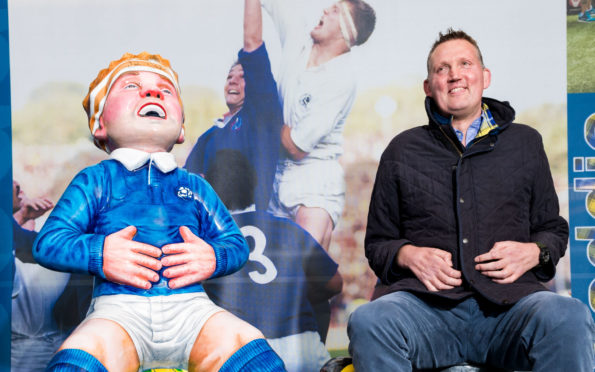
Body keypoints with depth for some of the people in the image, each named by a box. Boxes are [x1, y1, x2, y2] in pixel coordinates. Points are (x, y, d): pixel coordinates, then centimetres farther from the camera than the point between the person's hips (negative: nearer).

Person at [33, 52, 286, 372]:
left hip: (191, 304, 2)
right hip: (119, 306, -2)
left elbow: (237, 243, 19)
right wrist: (99, 254, -11)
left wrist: (213, 258, -2)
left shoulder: (194, 186, 21)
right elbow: (47, 243, 5)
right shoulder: (96, 181, 12)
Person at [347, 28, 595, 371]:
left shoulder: (525, 142, 20)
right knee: (368, 322, -34)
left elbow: (554, 228, 25)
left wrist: (533, 252, 2)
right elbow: (377, 243, 21)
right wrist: (408, 255, -2)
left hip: (509, 302, 1)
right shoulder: (403, 150, 18)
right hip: (425, 301, 0)